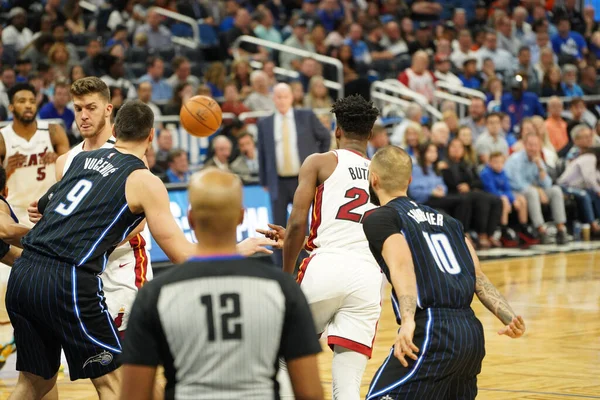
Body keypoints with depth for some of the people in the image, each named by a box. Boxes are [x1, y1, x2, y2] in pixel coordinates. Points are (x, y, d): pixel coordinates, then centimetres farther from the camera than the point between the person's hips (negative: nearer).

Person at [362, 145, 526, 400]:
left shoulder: (379, 219, 5)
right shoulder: (445, 220, 26)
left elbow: (401, 265, -15)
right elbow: (479, 278, 15)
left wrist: (408, 321, -29)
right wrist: (510, 319, 5)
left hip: (433, 334, -7)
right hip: (473, 334, 7)